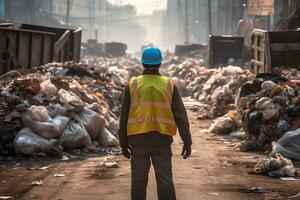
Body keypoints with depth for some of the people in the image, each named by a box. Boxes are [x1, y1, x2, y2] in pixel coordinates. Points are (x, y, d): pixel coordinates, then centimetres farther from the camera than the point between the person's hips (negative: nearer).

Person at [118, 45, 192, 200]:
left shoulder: (133, 85, 0)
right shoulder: (169, 85, 0)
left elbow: (124, 116, 1)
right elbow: (180, 115, -5)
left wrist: (123, 143, 9)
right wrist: (187, 142, -2)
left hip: (138, 139, 0)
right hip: (161, 140, 0)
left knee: (139, 181, 10)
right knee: (165, 180, 0)